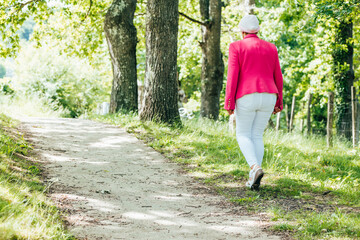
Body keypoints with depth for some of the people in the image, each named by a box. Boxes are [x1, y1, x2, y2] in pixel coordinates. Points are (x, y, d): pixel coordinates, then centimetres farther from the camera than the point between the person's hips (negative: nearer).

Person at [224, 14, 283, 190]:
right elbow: (278, 77, 12)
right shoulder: (271, 48, 12)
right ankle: (254, 180, 5)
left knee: (243, 135, 9)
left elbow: (232, 76, -7)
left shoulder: (236, 47, 0)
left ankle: (255, 168, -17)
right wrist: (278, 102, 18)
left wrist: (229, 102, -6)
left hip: (246, 98, -4)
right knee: (257, 136, 14)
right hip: (268, 97, 4)